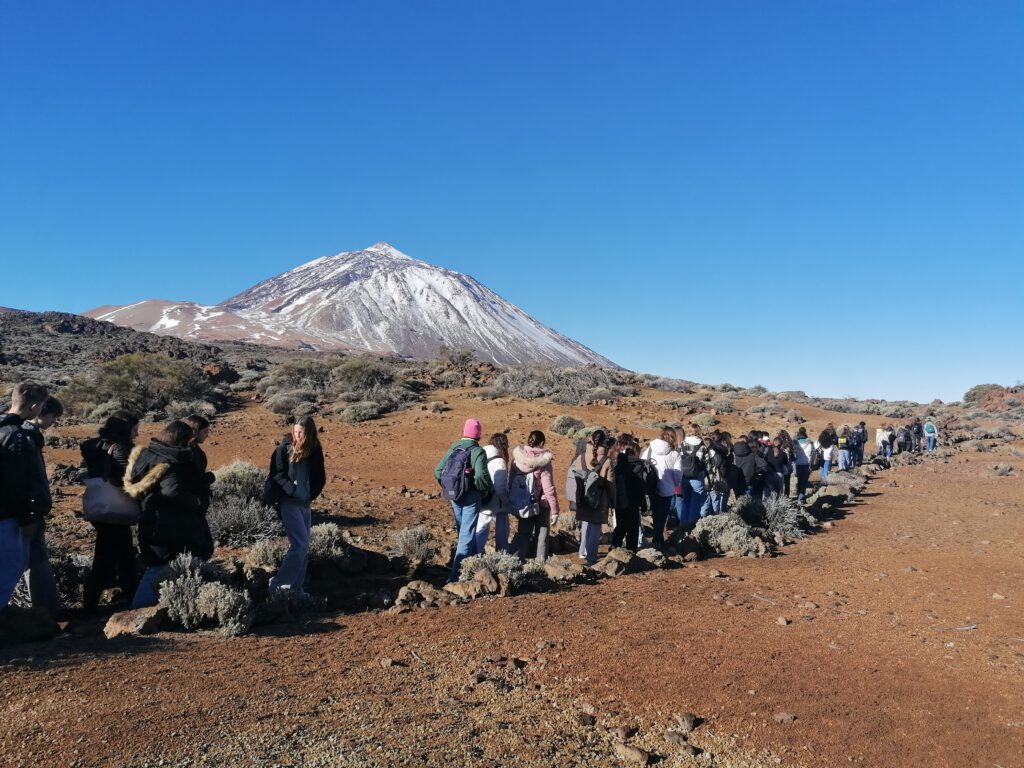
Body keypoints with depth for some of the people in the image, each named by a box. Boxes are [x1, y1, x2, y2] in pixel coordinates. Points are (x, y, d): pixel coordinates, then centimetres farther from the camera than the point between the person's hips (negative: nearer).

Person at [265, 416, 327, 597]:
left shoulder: (315, 451, 4)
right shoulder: (284, 448, -8)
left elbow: (320, 478, 9)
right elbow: (276, 474, -10)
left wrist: (311, 495, -5)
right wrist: (292, 490, -19)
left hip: (305, 504, 6)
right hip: (288, 502, -5)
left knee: (304, 547, 9)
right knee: (299, 545, -12)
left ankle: (296, 588, 19)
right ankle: (278, 585, -2)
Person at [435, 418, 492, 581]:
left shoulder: (452, 449, 4)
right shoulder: (477, 451, -13)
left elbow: (438, 471, 3)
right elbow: (481, 475, -27)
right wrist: (489, 489, -8)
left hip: (455, 496, 6)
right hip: (471, 496, -6)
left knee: (463, 531, 22)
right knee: (467, 534, -1)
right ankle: (455, 574, -7)